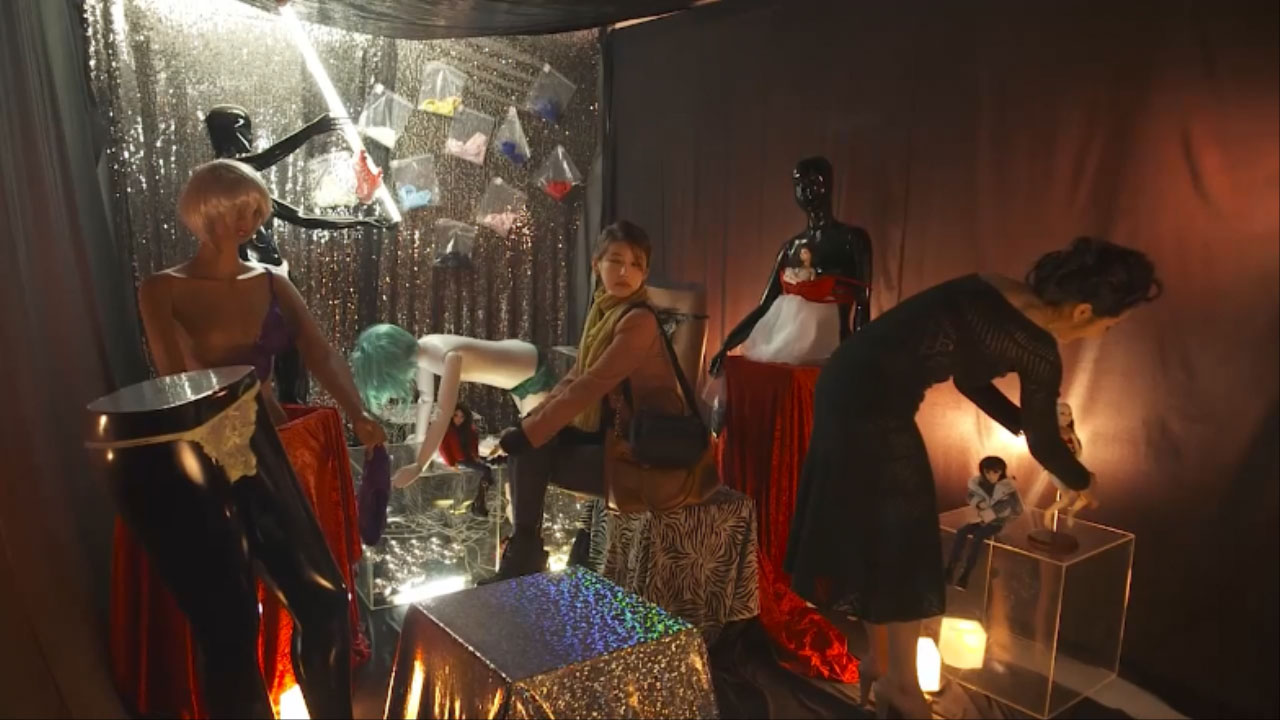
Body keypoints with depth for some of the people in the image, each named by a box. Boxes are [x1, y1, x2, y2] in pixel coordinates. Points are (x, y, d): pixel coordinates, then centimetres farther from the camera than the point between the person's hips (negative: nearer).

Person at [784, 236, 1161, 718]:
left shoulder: (994, 294, 10)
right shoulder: (1039, 352, -11)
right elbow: (1044, 444, 4)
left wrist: (1029, 423, 28)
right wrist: (1082, 484, 24)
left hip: (847, 382, 9)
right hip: (872, 405, -9)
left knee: (869, 532, 20)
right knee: (899, 540, 7)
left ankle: (880, 659, 37)